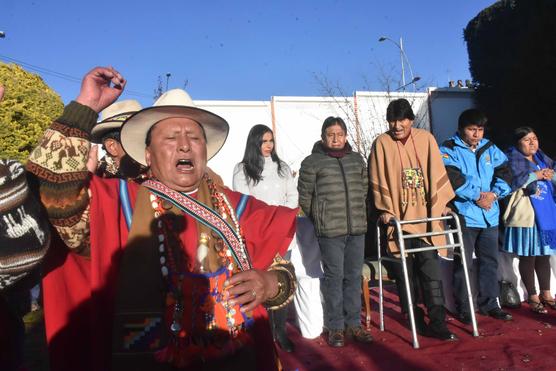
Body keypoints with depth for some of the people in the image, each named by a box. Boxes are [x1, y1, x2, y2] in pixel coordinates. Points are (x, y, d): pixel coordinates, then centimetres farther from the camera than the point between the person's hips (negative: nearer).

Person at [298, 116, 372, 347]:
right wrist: (319, 218, 5)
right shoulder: (312, 162, -3)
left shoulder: (357, 160, 13)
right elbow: (304, 196, 0)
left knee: (354, 276, 11)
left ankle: (354, 324, 23)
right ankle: (335, 327, 13)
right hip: (330, 230, -4)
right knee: (334, 276, 0)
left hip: (357, 228, 5)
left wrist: (357, 214, 15)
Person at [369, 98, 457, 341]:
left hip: (425, 216, 1)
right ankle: (415, 320, 21)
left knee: (431, 269, -1)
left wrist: (441, 204, 3)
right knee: (405, 273, 6)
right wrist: (384, 210, -8)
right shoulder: (381, 143, -1)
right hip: (398, 218, -1)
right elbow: (378, 181, -1)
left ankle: (437, 322, 7)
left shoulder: (425, 139, 5)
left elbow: (436, 173, 7)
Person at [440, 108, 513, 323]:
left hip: (490, 215, 6)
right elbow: (453, 179, -16)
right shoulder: (449, 150, -4)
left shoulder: (490, 149, 12)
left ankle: (489, 303, 28)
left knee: (490, 261, 14)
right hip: (465, 215, -5)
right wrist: (477, 196, -16)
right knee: (463, 264, 1)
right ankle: (462, 308, 13)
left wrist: (494, 194, -11)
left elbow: (505, 173, 6)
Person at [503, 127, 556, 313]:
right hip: (526, 215, -6)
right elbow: (509, 182, -21)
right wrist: (536, 175, -16)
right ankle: (532, 297, 16)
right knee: (528, 256, 2)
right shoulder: (511, 159, -6)